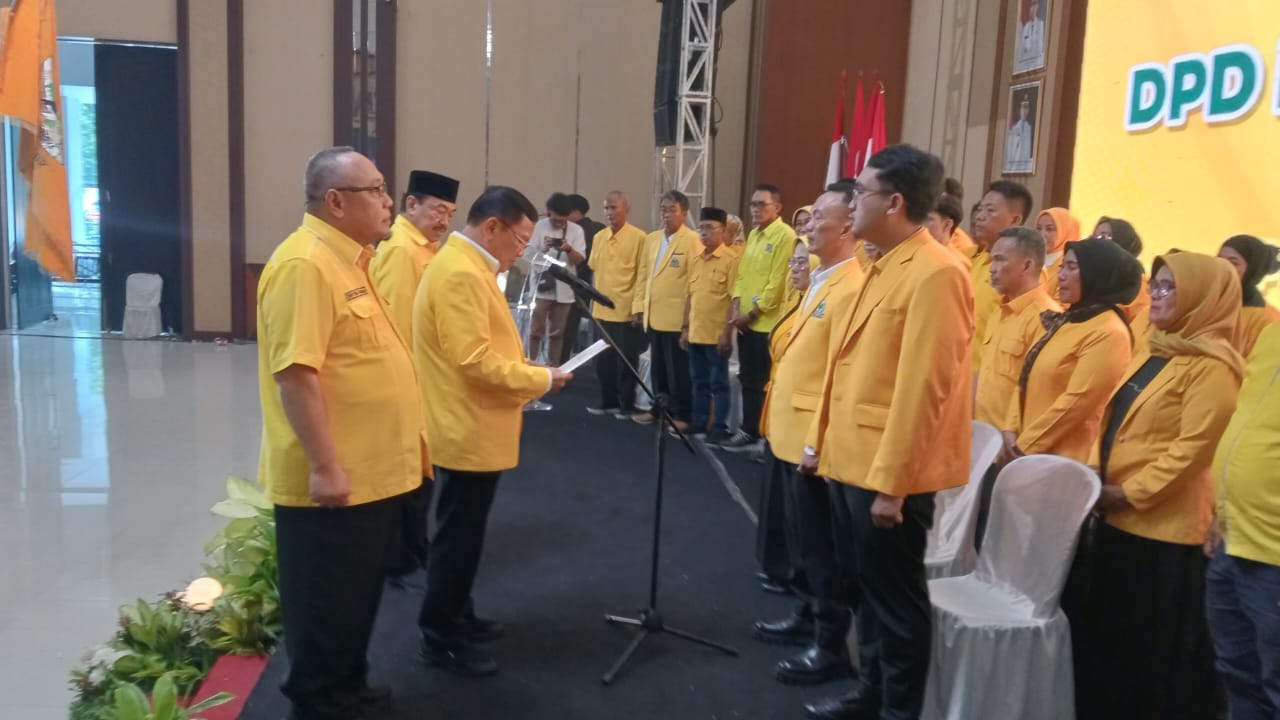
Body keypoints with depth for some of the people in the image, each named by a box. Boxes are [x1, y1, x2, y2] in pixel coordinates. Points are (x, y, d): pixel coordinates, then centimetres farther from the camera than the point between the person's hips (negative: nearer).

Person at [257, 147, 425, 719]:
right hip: (335, 477, -10)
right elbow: (296, 372, -26)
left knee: (357, 595, 22)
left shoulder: (347, 258, 12)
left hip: (374, 470, 10)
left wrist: (406, 441, 21)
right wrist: (325, 466, -26)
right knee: (326, 603, 7)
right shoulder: (305, 264, -20)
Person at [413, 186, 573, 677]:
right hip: (469, 431, -10)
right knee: (458, 537, 1)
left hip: (476, 427, 10)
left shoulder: (467, 266, 13)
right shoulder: (460, 273, -21)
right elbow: (474, 360, -27)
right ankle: (439, 638, 14)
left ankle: (456, 617, 33)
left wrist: (529, 376, 10)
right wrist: (540, 379, -18)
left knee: (463, 533, 20)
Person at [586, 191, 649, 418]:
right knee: (603, 358, 12)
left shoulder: (638, 237, -8)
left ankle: (627, 404, 14)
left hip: (627, 310, -6)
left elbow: (642, 273, -8)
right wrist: (594, 300, 14)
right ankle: (608, 401, 24)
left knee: (626, 359, 3)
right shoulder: (599, 237, 10)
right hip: (602, 309, 6)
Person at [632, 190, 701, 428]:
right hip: (653, 315, 7)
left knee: (677, 369, 1)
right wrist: (638, 306, 9)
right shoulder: (652, 238, 13)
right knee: (658, 367, 15)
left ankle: (681, 415, 9)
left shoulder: (692, 240, -8)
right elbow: (643, 274, 15)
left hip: (677, 317, -6)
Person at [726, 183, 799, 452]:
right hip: (745, 322, 8)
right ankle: (748, 431, 21)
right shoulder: (753, 234, 14)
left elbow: (778, 283, -16)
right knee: (748, 379, 12)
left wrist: (752, 313, -13)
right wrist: (736, 307, 2)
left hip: (767, 322, -8)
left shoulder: (785, 236, -12)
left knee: (764, 382, -1)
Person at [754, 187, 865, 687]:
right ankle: (808, 613, 35)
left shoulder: (854, 287, -18)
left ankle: (832, 644, 12)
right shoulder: (820, 280, 13)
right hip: (793, 429, 10)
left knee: (819, 542, 0)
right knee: (800, 534, 20)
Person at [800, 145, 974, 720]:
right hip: (850, 460, 9)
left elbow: (922, 386, -21)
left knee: (895, 598, 6)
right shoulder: (884, 268, 13)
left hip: (888, 472, -9)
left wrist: (890, 481, -22)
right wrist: (821, 440, 17)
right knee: (867, 588, 20)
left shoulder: (935, 273, -17)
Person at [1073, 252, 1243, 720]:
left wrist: (1129, 495, -17)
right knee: (1105, 637, 19)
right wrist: (1099, 481, 6)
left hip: (1163, 526, -9)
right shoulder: (1151, 352, 13)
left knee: (1154, 648, 6)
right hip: (1118, 519, 9)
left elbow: (1192, 450, -20)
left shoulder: (1210, 366, -14)